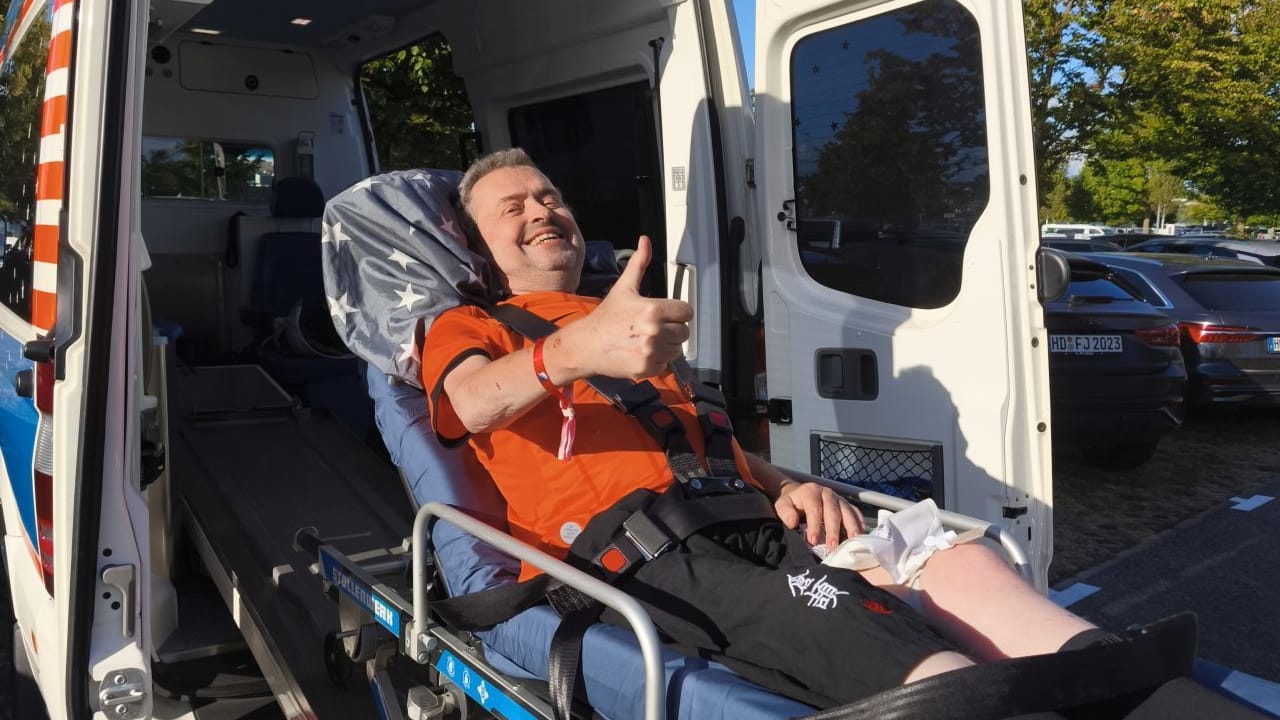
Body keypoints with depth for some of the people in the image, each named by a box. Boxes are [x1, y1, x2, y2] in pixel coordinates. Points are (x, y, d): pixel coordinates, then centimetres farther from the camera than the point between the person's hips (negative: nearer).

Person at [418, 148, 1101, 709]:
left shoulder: (629, 321, 36)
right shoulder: (468, 327, 16)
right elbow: (473, 403, -10)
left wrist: (787, 486, 9)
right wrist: (575, 350, -34)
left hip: (744, 516, 6)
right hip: (630, 551, -6)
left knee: (961, 566, -20)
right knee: (855, 633, -33)